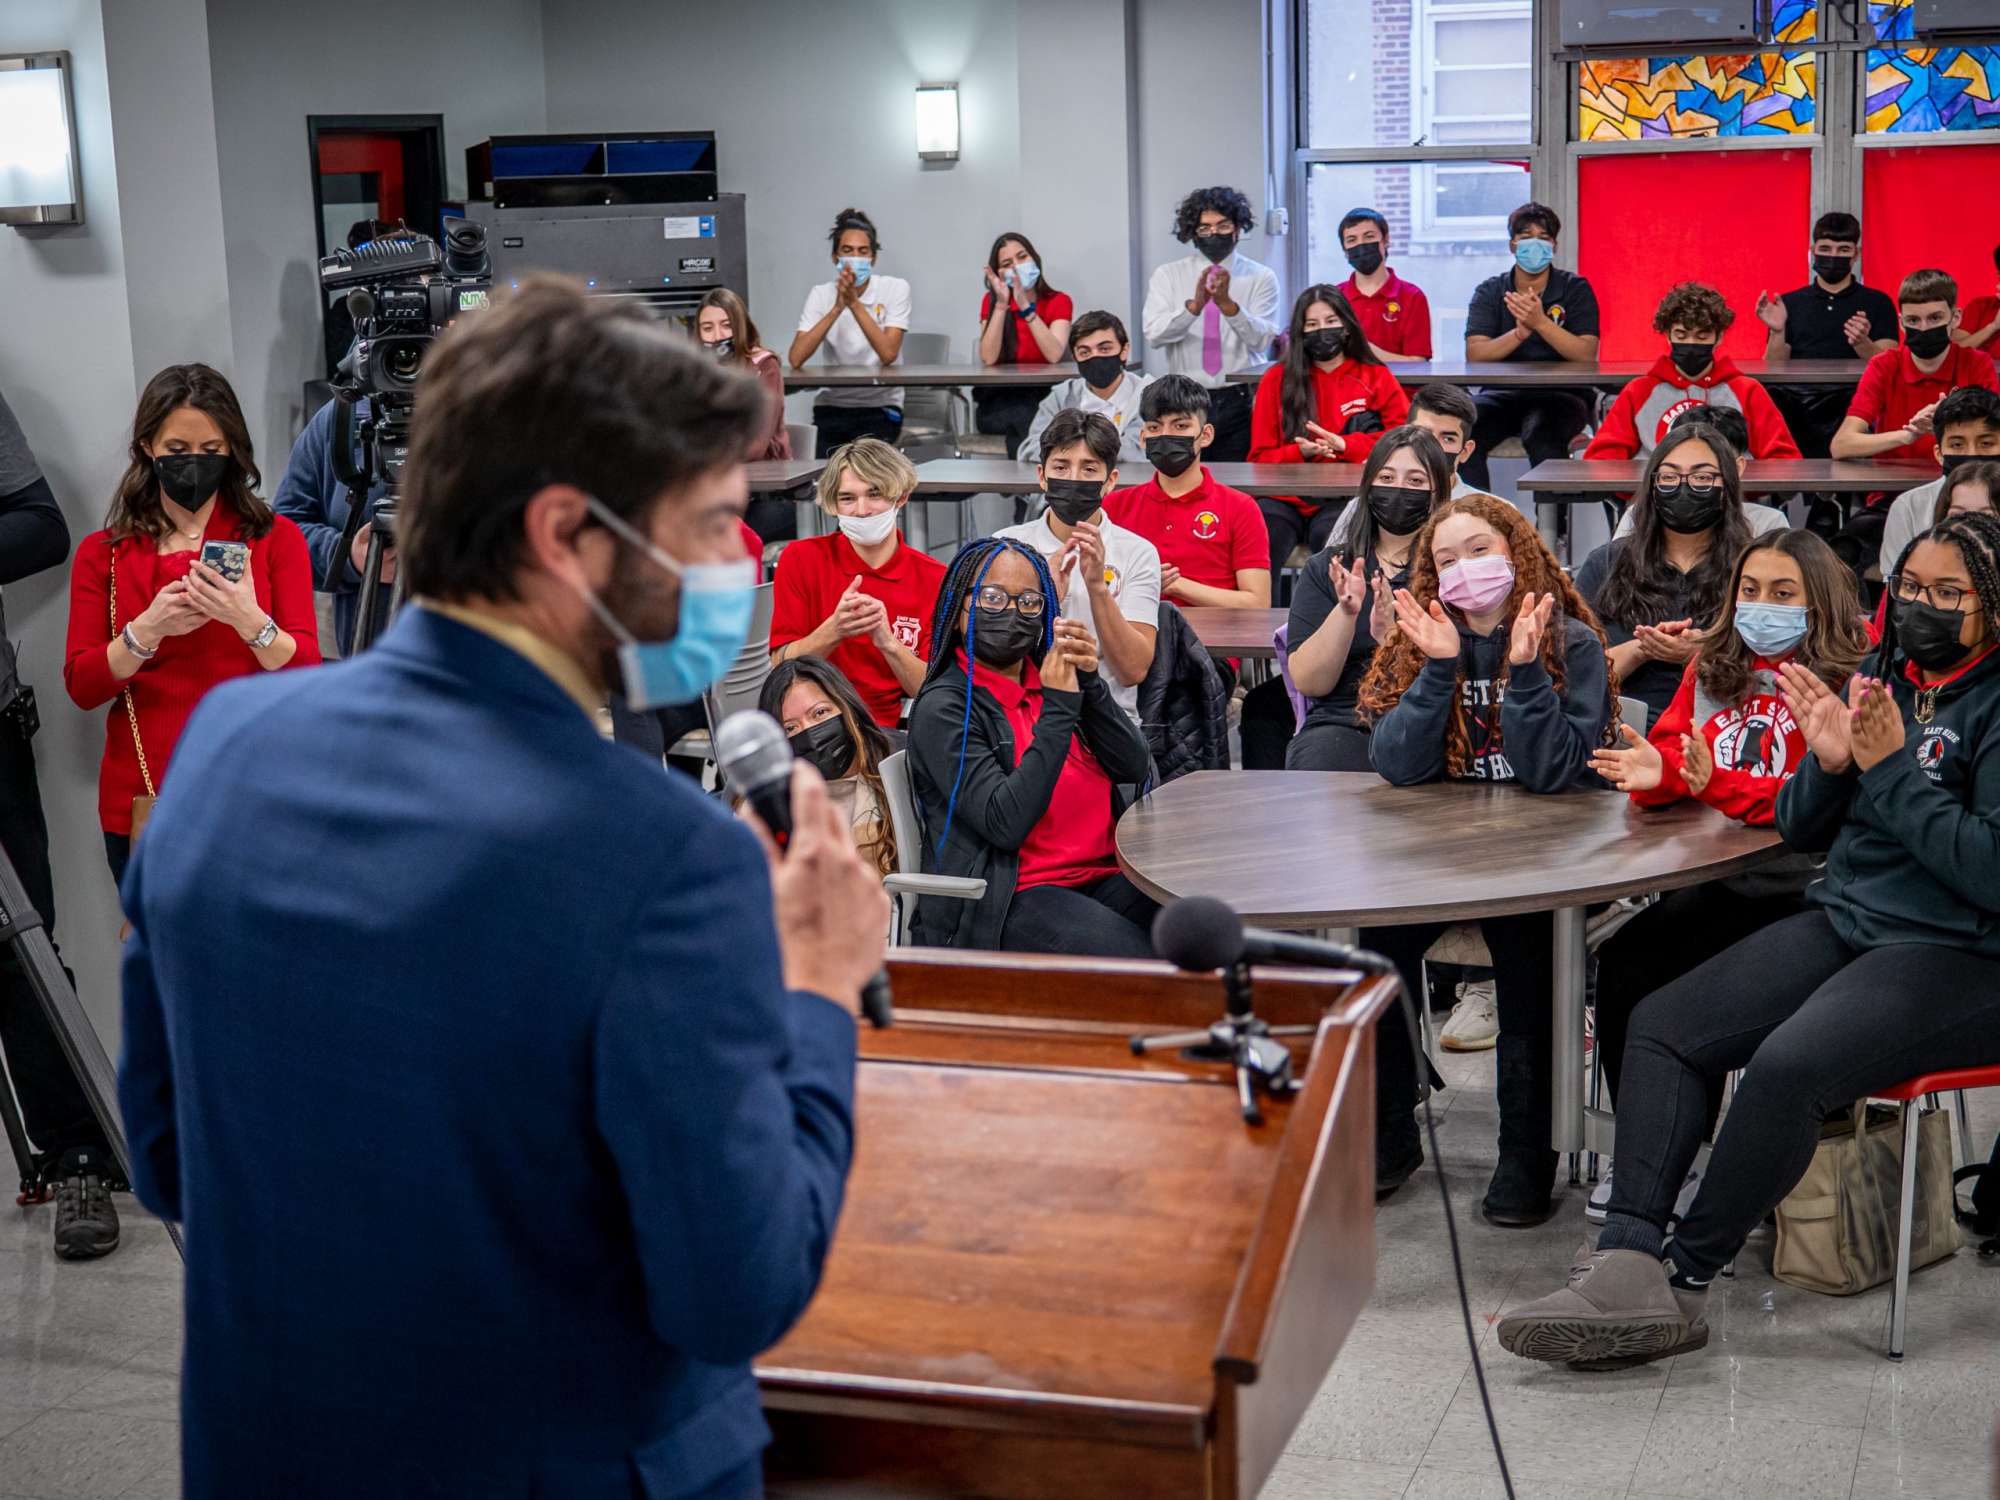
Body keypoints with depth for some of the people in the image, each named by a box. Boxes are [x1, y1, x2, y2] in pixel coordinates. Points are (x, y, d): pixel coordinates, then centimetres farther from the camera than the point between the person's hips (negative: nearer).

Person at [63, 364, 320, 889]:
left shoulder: (276, 539, 2)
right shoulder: (102, 553, 6)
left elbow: (307, 674, -6)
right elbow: (82, 688, -2)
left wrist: (250, 621, -24)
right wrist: (146, 631, -19)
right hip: (143, 802, 1)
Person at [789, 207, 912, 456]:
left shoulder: (895, 289, -5)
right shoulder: (821, 294, 1)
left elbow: (888, 354, -18)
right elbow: (796, 359, -14)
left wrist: (854, 302, -23)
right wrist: (837, 307, -21)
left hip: (880, 407, -1)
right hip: (831, 406, 2)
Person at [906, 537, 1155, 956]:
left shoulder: (1054, 678, 15)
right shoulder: (943, 708, -5)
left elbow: (1134, 768, 4)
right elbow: (1006, 824, -17)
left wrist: (1089, 683, -10)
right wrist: (1059, 706, -19)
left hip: (1103, 879, 6)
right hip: (1006, 902, -6)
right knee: (1138, 959, -30)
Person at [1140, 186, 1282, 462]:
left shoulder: (1261, 278, 2)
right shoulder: (1168, 275, 5)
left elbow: (1261, 339, -11)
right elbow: (1153, 334, -9)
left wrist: (1228, 304, -26)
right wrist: (1194, 305, -24)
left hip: (1241, 401, -1)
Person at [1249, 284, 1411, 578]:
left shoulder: (1376, 377, 14)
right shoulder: (1276, 380, 14)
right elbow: (1260, 457, 11)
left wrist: (1344, 444, -10)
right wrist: (1301, 452, -9)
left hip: (1343, 501, -1)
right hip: (1285, 499, 1)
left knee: (1332, 535, -37)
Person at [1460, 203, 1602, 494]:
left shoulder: (1575, 289, 5)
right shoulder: (1489, 292, 9)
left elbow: (1587, 355, -9)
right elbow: (1475, 353, -6)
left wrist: (1540, 322, -21)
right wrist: (1520, 333, -23)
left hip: (1560, 394, -2)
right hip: (1501, 394, 2)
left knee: (1541, 435, -36)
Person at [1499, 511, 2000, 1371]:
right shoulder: (1881, 676, 12)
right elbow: (1801, 833, 15)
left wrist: (1891, 767, -17)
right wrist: (1829, 762, -6)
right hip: (1842, 924, 8)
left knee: (1787, 1066, -32)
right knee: (1660, 1024, -9)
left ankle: (1682, 1281, -16)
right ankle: (1628, 1263, -22)